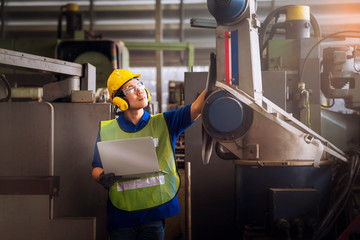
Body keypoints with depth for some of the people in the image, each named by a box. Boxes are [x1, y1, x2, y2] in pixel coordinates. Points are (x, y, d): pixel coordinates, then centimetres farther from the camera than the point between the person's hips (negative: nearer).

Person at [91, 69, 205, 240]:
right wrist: (102, 178, -15)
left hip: (154, 213, 0)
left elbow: (196, 109, -9)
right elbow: (96, 168, 7)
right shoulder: (107, 130, 3)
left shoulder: (164, 123, 3)